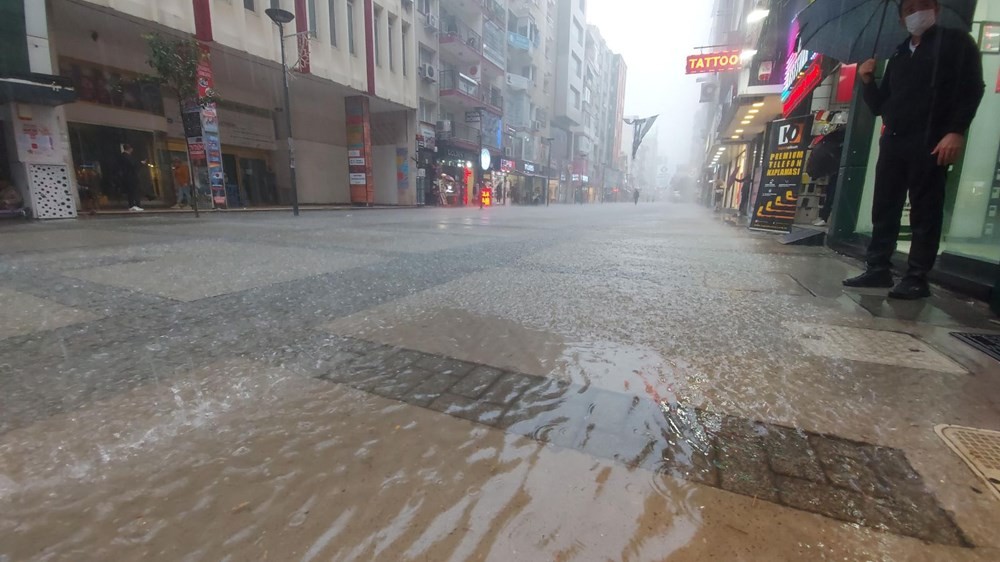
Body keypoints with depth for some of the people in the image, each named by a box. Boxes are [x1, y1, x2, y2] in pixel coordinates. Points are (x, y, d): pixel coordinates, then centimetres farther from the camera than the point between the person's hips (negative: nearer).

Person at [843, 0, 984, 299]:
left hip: (930, 142, -5)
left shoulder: (956, 42, 9)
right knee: (884, 208, 2)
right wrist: (868, 81, 7)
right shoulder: (898, 57, 25)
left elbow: (972, 88, -2)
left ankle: (917, 277, -4)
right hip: (893, 141, 5)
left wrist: (956, 131, -15)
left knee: (925, 211, -6)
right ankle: (878, 269, 7)